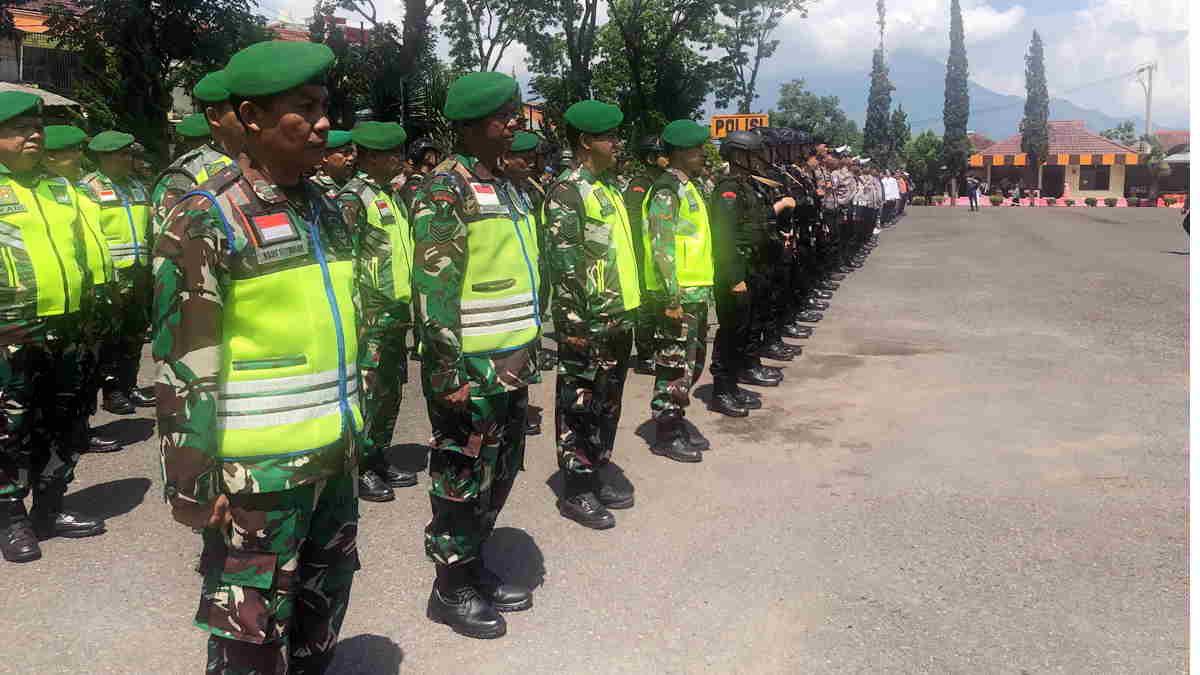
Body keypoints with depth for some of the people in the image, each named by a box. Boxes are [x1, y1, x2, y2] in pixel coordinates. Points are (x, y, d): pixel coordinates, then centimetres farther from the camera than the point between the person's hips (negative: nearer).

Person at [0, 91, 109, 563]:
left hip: (63, 331, 6)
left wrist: (85, 309, 20)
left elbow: (81, 247, 21)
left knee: (61, 425, 14)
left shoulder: (60, 187, 15)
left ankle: (50, 510, 27)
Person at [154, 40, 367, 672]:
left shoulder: (328, 209, 8)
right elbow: (184, 365, -15)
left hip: (335, 453, 7)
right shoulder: (207, 219, -13)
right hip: (258, 465, -7)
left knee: (322, 604, 21)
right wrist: (191, 482, -15)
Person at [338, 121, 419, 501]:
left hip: (397, 312, 9)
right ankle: (359, 470, 9)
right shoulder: (354, 198, -12)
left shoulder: (389, 195, 17)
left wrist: (407, 306, 21)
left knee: (391, 391, 14)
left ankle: (380, 461, 26)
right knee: (369, 392, -2)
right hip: (372, 316, -9)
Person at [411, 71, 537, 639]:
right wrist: (451, 374, -21)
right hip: (471, 369, -8)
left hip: (512, 365, 8)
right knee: (463, 479, 4)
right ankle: (451, 590, 21)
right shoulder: (445, 191, -14)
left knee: (498, 474, 17)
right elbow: (433, 291, -19)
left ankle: (475, 567, 34)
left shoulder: (504, 187, 14)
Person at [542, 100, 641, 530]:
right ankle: (575, 490, 12)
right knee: (580, 405, 2)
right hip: (588, 322, -9)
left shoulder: (612, 185, 14)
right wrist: (577, 323, -20)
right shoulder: (568, 190, -13)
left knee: (608, 402, 16)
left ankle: (596, 475, 29)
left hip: (619, 316, 9)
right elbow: (564, 262, -18)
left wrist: (630, 307, 18)